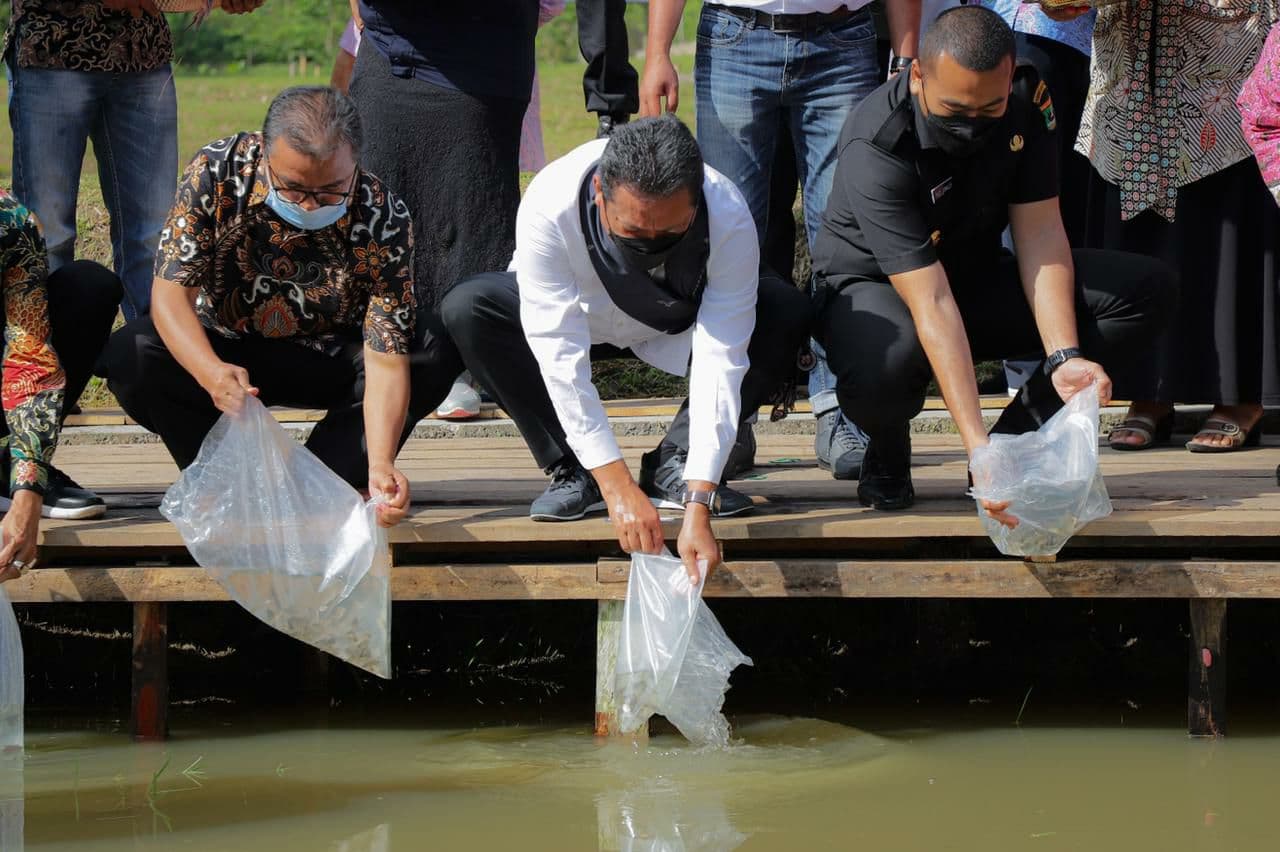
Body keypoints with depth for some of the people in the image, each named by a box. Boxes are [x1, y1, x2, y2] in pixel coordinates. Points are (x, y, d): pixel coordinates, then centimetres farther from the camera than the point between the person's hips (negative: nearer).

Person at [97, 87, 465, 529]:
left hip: (329, 366, 0)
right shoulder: (216, 172, -24)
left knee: (436, 356, -27)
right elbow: (171, 291, -26)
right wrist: (211, 373, -46)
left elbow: (385, 358, -27)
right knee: (130, 356, -31)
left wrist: (380, 464, -44)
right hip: (226, 354, 0)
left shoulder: (384, 218, -25)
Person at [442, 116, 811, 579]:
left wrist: (698, 508, -44)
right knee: (466, 309, -29)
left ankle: (676, 466, -14)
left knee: (787, 314, -28)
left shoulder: (731, 221, -36)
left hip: (677, 326, 0)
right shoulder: (547, 208, -39)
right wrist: (617, 484, -42)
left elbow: (720, 365, -37)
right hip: (577, 314, 0)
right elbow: (559, 356, -37)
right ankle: (572, 472, -15)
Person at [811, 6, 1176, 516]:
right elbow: (930, 303, -37)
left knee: (1147, 290, -15)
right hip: (873, 284, -5)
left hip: (977, 275, 5)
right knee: (884, 365, -43)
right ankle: (887, 454, -5)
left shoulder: (1027, 98, -15)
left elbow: (1039, 233, -13)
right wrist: (977, 447, -42)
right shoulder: (875, 148, -32)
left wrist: (1064, 357, -28)